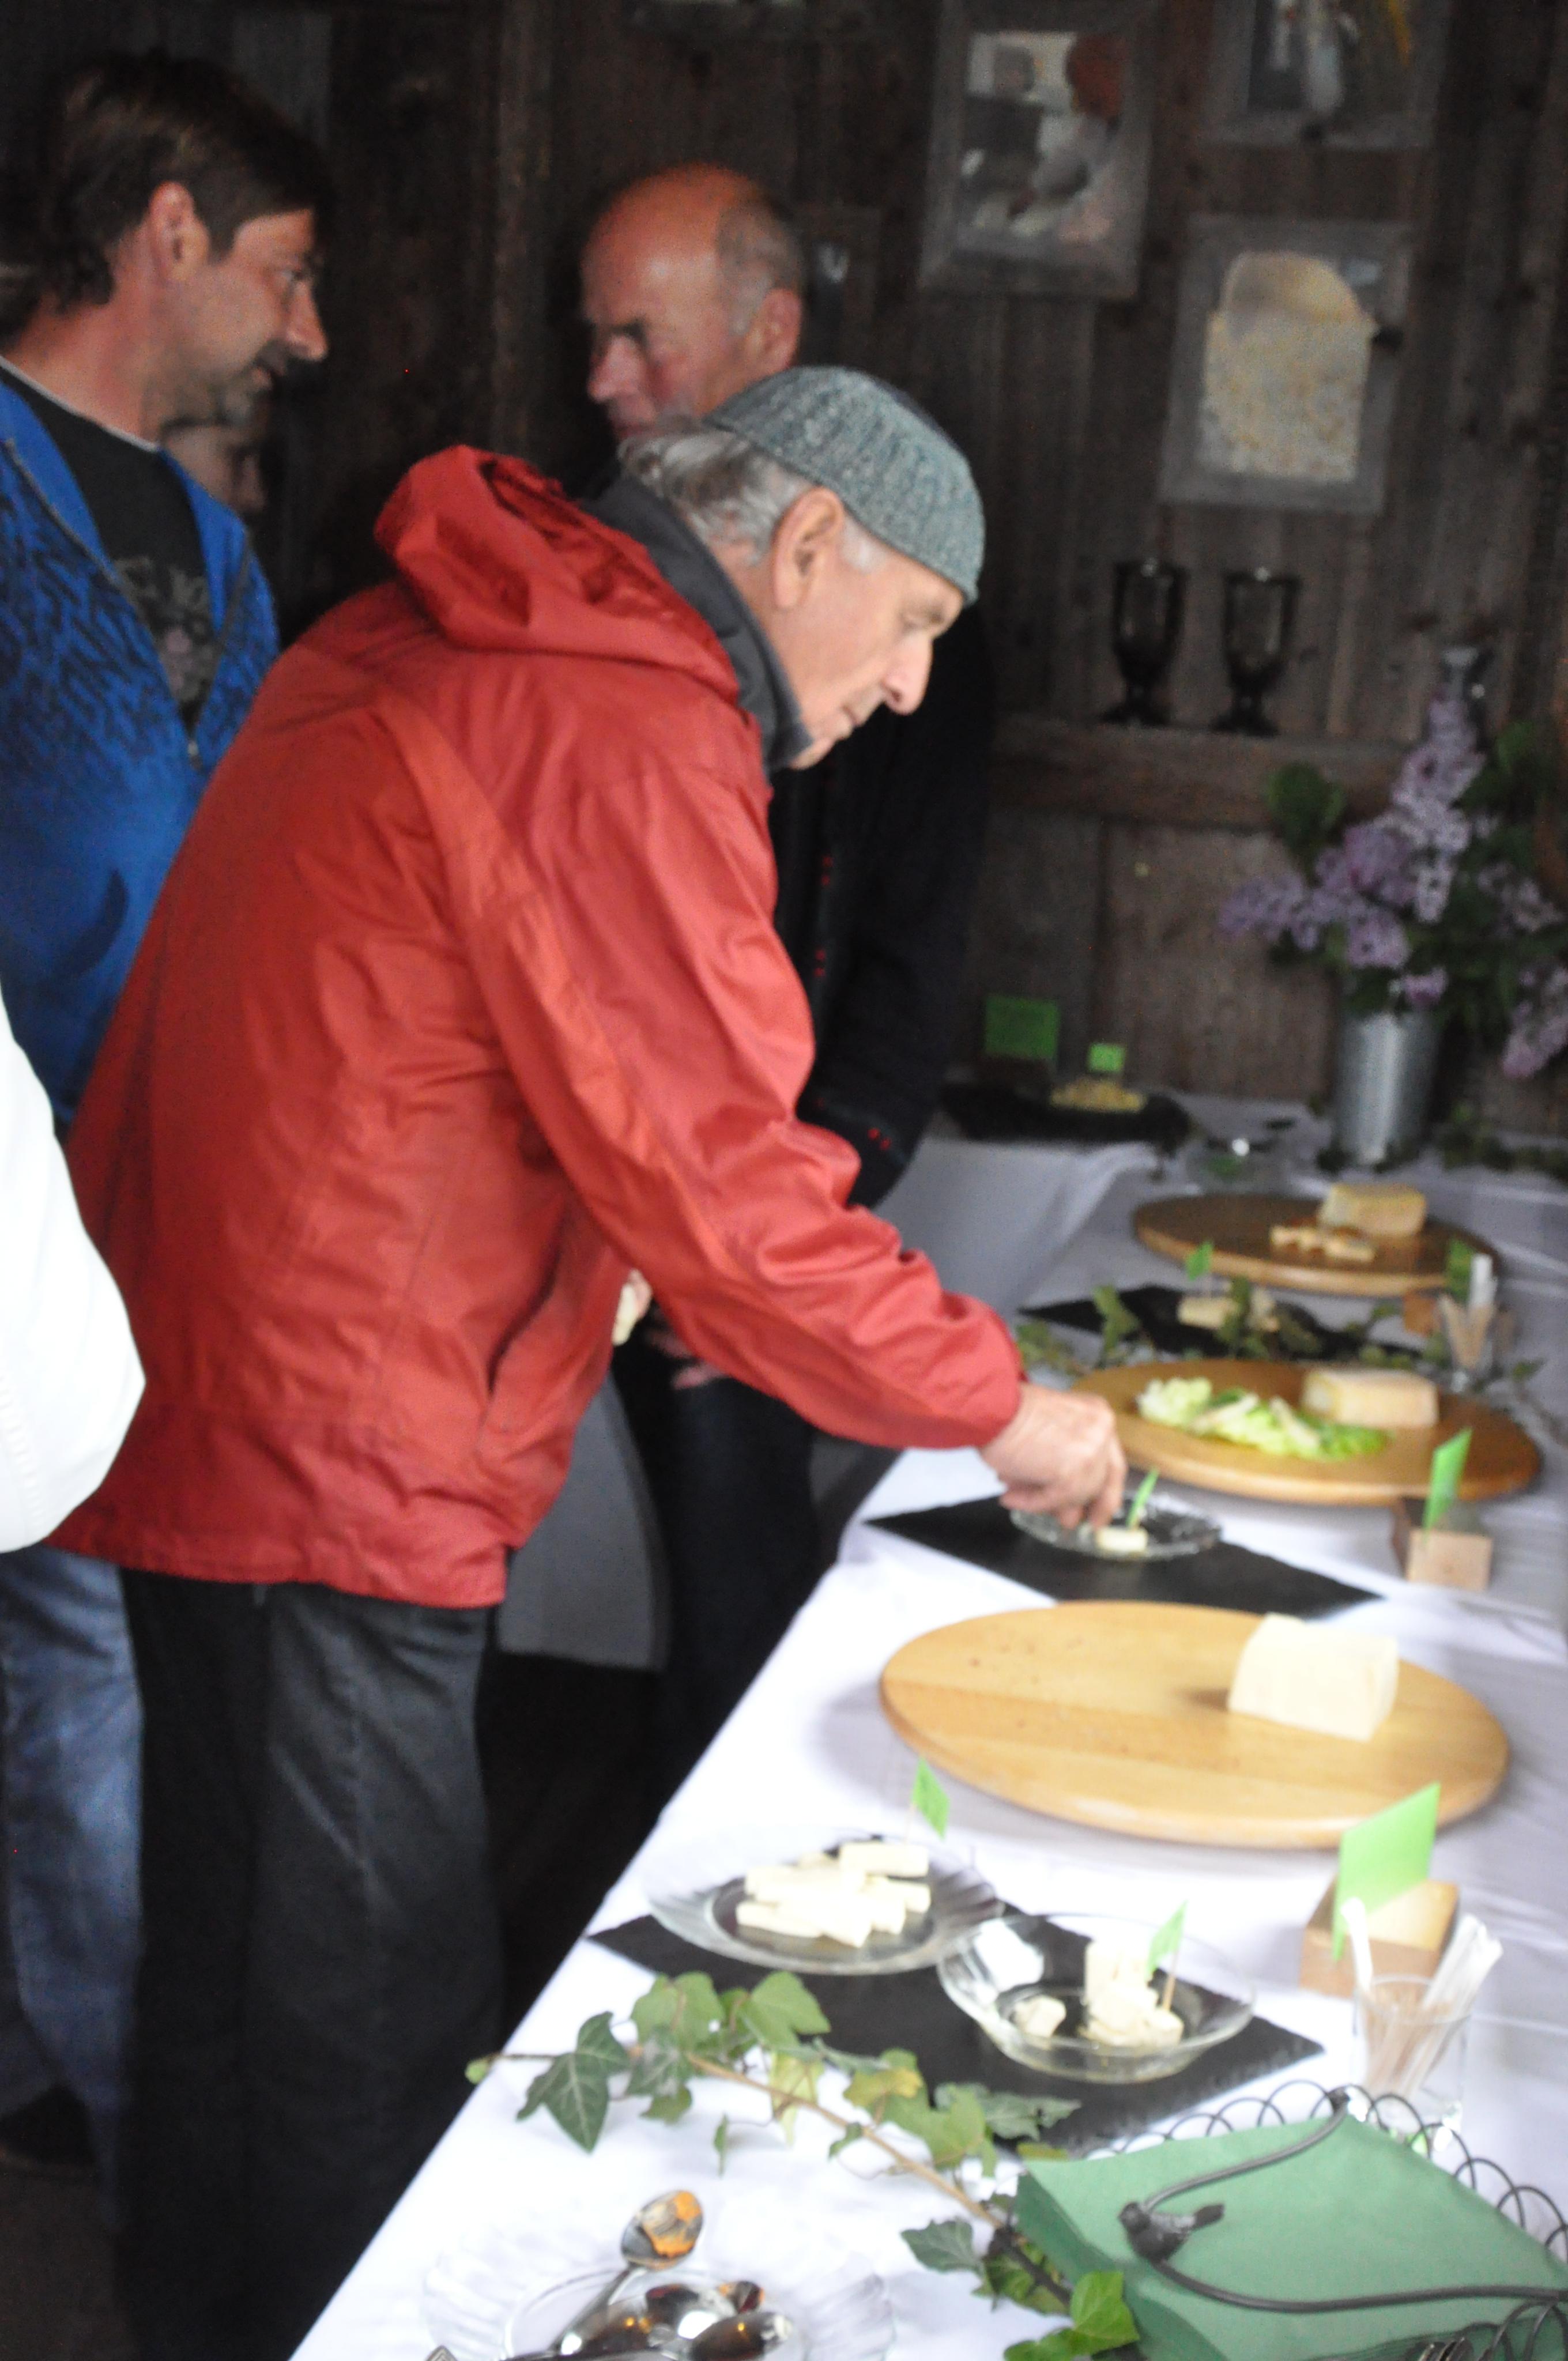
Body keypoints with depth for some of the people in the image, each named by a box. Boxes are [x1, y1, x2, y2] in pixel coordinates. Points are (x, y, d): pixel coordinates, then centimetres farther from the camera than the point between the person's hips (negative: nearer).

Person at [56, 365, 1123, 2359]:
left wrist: (642, 1252, 17)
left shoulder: (445, 635, 13)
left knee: (229, 1967, 24)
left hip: (205, 1410, 11)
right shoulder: (628, 740, -19)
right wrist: (1003, 1408, -7)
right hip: (332, 1467, -11)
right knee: (370, 2046, 1)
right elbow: (724, 1189, -20)